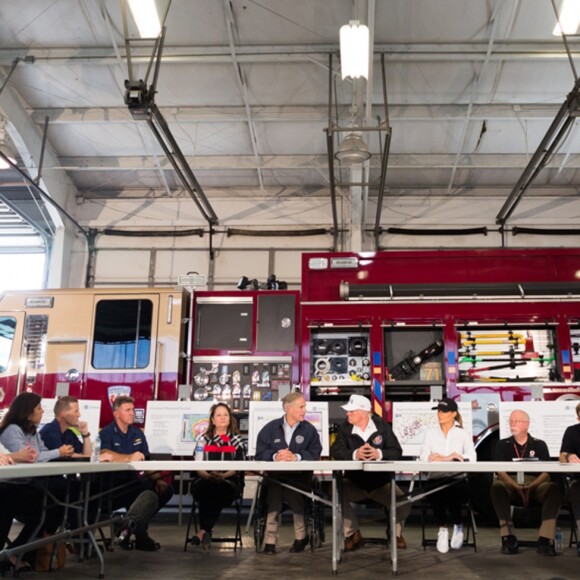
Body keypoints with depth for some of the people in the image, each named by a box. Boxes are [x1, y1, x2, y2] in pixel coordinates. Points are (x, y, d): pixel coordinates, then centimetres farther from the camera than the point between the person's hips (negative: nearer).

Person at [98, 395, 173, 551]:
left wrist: (157, 479, -6)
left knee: (165, 489, -11)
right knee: (147, 488, -32)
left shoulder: (138, 433, 17)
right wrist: (129, 458, -34)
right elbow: (104, 456, -22)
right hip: (113, 484, -7)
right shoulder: (106, 433, -1)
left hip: (133, 481, 7)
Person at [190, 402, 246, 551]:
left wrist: (223, 476, -18)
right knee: (205, 488, -36)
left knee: (219, 490, -36)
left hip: (229, 481, 0)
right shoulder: (203, 439, 17)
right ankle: (206, 533, -33)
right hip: (205, 480, 1)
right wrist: (208, 475, -18)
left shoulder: (237, 440, 16)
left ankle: (202, 532, -32)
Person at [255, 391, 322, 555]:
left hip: (299, 475, 0)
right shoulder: (270, 428, 12)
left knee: (295, 492, -24)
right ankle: (270, 540, -13)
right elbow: (260, 453, 2)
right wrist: (275, 456, -15)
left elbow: (315, 454, -2)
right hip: (274, 475, 0)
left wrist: (296, 457, -16)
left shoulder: (309, 429, 10)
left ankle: (301, 537, 0)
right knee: (273, 490, -25)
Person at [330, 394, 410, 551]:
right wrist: (355, 454, -31)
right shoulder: (345, 429, -2)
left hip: (381, 482, 0)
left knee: (404, 504, -21)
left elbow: (397, 452, -8)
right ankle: (353, 534, -3)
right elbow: (335, 451, -13)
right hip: (354, 482, 0)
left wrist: (379, 454, -28)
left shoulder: (383, 427, -2)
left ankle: (396, 532, 16)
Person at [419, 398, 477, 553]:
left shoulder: (463, 434, 9)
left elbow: (471, 457, -8)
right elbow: (424, 456, -2)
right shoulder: (431, 432, 12)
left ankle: (458, 526, 1)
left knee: (452, 494, -32)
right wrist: (451, 456, -13)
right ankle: (442, 529, -7)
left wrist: (445, 458, -13)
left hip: (458, 480, -1)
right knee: (435, 494, -32)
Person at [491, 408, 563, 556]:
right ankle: (508, 538, -32)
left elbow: (547, 472, 3)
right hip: (510, 484, 0)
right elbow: (501, 472, 2)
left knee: (555, 489, -30)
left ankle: (545, 540, -33)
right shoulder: (503, 444, 15)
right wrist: (516, 487, -17)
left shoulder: (539, 444, 15)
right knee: (497, 487, -34)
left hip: (536, 484, 1)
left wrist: (531, 487, -17)